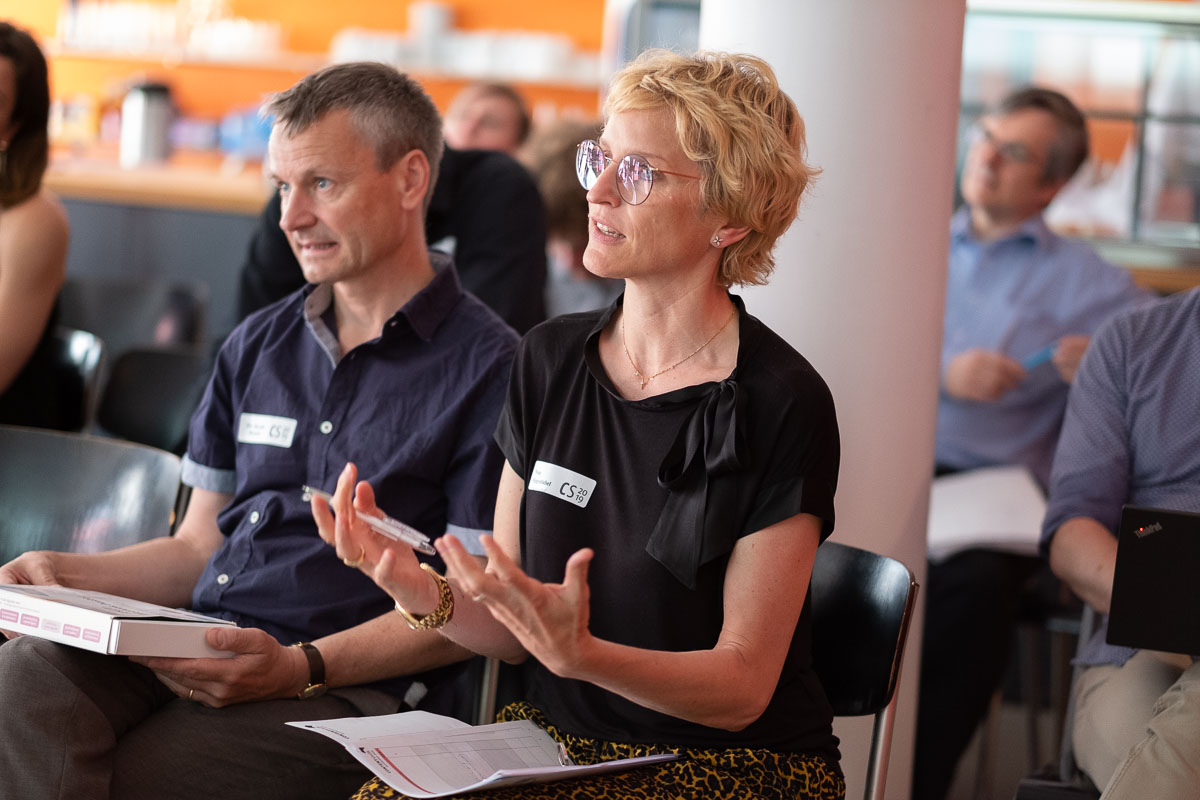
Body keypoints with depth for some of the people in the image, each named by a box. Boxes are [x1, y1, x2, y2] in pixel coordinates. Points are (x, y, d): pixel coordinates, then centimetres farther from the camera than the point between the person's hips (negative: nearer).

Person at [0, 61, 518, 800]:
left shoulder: (486, 366, 0)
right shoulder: (257, 347, 22)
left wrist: (302, 667, -17)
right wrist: (66, 575, 5)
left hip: (350, 686, -6)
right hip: (192, 652, 6)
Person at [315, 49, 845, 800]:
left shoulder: (781, 405, -11)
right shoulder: (551, 358, 6)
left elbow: (743, 686, -11)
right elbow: (510, 632, 9)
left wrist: (581, 654, -27)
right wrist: (425, 593, -12)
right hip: (557, 740, 5)